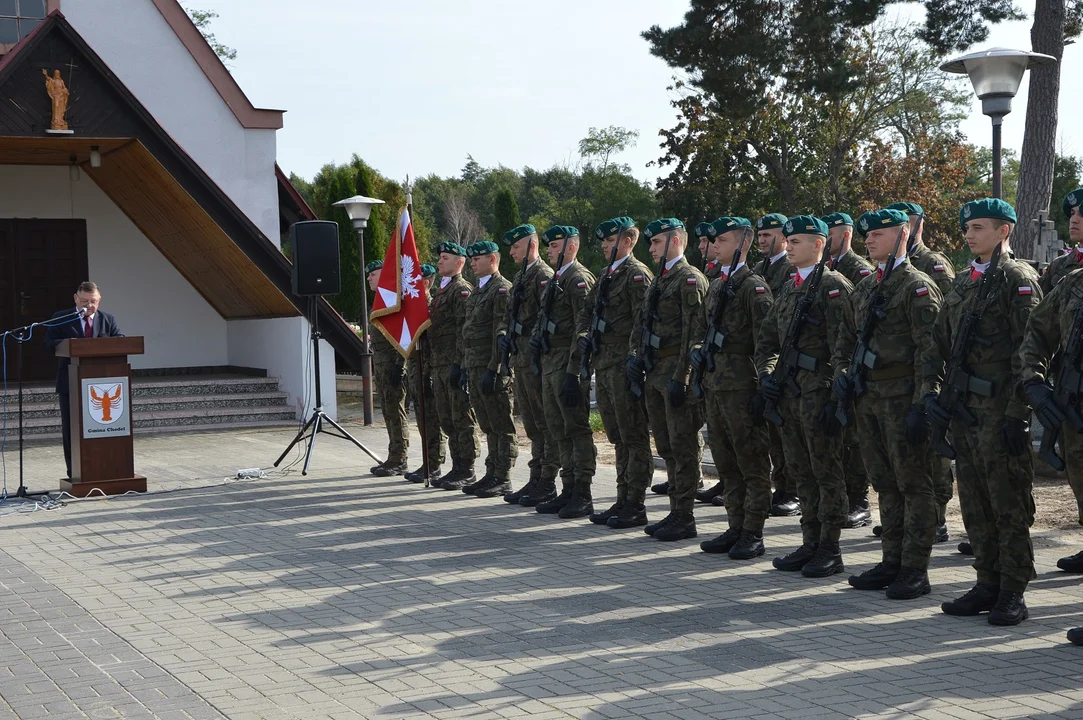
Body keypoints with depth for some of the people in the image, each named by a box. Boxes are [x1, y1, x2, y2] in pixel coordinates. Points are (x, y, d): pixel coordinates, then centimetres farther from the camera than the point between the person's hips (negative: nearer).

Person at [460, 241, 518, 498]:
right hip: (475, 368, 9)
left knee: (502, 427, -3)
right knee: (488, 427, 13)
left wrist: (492, 369, -20)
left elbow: (502, 333, -17)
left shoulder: (502, 289, -10)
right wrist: (465, 366, 18)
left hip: (492, 369, -9)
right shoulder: (477, 291, 19)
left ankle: (503, 480, 1)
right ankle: (491, 475, 18)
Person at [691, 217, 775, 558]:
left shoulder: (754, 286, -10)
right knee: (726, 462, 13)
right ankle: (735, 528, 21)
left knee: (753, 464, -1)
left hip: (742, 386, -9)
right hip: (715, 385, 9)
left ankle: (753, 534, 4)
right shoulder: (715, 285, 16)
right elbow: (702, 327, 28)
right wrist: (698, 349, 8)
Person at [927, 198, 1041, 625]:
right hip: (963, 408, 8)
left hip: (1001, 408, -8)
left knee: (1009, 503, -1)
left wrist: (1017, 413, -18)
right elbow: (939, 343, 20)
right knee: (975, 503, 11)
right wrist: (933, 390, 7)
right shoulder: (962, 283, 16)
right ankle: (988, 585, 20)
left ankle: (1013, 593, 6)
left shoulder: (1019, 279, -7)